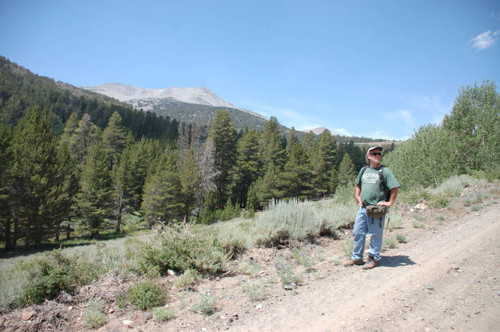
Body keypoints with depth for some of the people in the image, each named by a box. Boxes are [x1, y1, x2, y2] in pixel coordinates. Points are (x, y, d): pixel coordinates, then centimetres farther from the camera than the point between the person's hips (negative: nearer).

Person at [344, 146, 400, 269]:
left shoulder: (384, 171, -6)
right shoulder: (364, 170, 11)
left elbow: (395, 187, -9)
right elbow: (358, 184, 27)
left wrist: (389, 202, -10)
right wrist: (357, 196, 15)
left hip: (377, 209, -5)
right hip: (363, 207, 6)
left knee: (375, 235, 3)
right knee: (358, 233, 10)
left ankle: (374, 258, 19)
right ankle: (357, 258, 23)